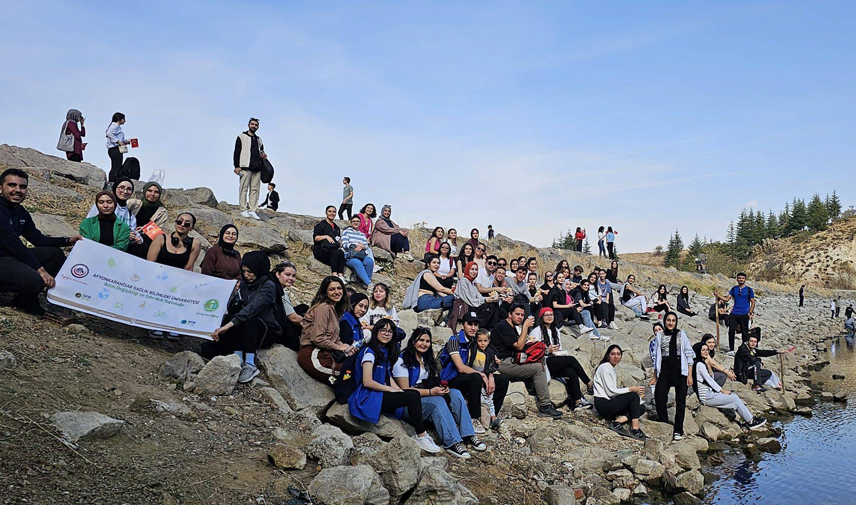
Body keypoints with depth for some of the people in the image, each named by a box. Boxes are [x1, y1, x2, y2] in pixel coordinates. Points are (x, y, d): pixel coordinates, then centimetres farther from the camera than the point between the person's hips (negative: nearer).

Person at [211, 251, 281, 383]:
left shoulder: (269, 286, -15)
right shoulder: (244, 283, 6)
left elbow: (252, 308, -32)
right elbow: (232, 310, 4)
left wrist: (229, 325, -43)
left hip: (267, 329, -5)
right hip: (246, 327, 5)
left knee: (249, 321, -35)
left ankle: (251, 365, -33)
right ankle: (239, 361, -29)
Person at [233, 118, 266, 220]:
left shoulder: (259, 139, 24)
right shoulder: (242, 137, 8)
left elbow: (261, 151, 34)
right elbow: (236, 152, 2)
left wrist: (263, 156, 9)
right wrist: (236, 166, -8)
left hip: (257, 168, 5)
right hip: (245, 167, -5)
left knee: (255, 189, 0)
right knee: (244, 188, -7)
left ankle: (252, 210, 0)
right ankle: (243, 210, -6)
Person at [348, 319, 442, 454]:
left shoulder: (385, 352, 16)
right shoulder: (369, 351, -11)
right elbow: (367, 382, -19)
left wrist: (398, 389, -4)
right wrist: (391, 390, -13)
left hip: (381, 393, 9)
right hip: (368, 397, -9)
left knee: (415, 393, -10)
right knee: (413, 397, -19)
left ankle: (419, 435, -14)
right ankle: (421, 437, -12)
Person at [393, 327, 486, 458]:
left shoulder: (427, 359, 18)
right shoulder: (402, 360, -8)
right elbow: (404, 390, -15)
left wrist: (442, 387, -7)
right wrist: (430, 392, -23)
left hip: (428, 397, 8)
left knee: (455, 393, -16)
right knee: (437, 401, -34)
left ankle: (468, 435, -22)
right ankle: (452, 442, -38)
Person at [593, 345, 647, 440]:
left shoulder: (612, 368, 18)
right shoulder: (605, 367, -11)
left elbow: (614, 391, 12)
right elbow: (610, 391, -18)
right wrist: (631, 389, -15)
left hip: (609, 402, 9)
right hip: (603, 404, -9)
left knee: (641, 408, -1)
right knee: (634, 396, -17)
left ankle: (617, 421, -14)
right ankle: (635, 429, -20)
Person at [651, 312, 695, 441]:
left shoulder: (681, 335, 5)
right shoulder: (659, 336, 9)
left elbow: (689, 354, 3)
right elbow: (656, 356, 10)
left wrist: (690, 375, -4)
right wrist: (655, 376, 8)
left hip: (680, 370, -1)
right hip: (664, 370, 1)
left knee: (680, 401, 2)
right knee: (659, 399, -9)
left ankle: (678, 430, 12)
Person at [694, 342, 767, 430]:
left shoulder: (703, 363, 16)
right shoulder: (699, 364, -13)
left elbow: (711, 379, 8)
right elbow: (709, 380, -13)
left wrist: (708, 365, -3)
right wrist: (723, 391, -5)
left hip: (709, 392, 9)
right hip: (706, 397, -9)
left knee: (733, 395, 3)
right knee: (734, 398, -9)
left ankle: (747, 420, 1)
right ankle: (750, 421, -1)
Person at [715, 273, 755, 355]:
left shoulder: (749, 290, 2)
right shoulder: (734, 289, 10)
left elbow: (753, 302, 3)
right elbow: (727, 298, 5)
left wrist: (750, 313, -7)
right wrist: (717, 295, -8)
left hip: (744, 314, -2)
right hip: (734, 313, 2)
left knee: (745, 333, 4)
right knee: (731, 331, -4)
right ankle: (731, 350, 4)